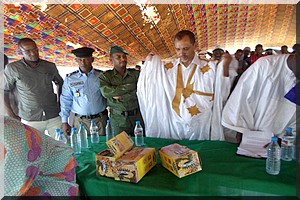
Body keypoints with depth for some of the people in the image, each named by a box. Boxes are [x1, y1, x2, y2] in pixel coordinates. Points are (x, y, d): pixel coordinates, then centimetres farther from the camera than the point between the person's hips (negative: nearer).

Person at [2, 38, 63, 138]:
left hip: (54, 117, 2)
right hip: (30, 120, -1)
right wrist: (11, 115, 1)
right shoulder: (12, 68, -3)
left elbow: (60, 83, 17)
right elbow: (5, 91, 4)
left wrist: (59, 103, 11)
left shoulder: (50, 66, 3)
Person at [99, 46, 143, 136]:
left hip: (137, 117, 2)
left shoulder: (136, 74, 3)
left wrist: (121, 97, -13)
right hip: (118, 120, -1)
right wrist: (131, 86, -14)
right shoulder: (105, 76, 0)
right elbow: (106, 92, -17)